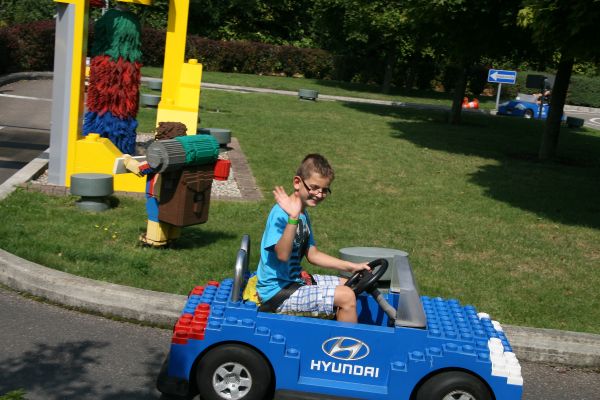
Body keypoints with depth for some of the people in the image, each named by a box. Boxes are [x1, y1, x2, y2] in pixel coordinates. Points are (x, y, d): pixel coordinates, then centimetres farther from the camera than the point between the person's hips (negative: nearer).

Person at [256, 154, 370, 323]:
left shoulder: (303, 214, 9)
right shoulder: (281, 212, -21)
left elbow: (312, 254, 16)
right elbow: (282, 255, -34)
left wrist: (351, 267, 11)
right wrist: (293, 218, -45)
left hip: (294, 279, 10)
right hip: (278, 292, -10)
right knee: (346, 297, -16)